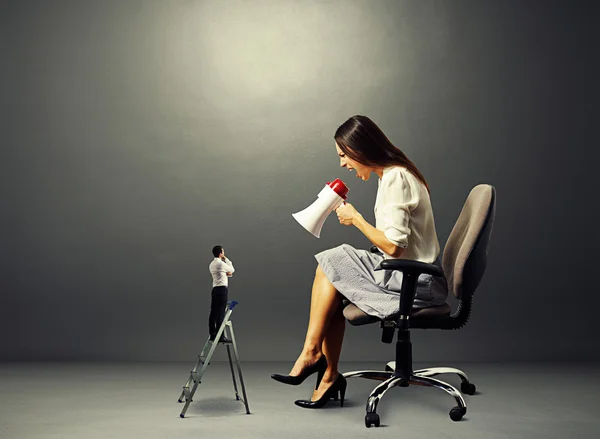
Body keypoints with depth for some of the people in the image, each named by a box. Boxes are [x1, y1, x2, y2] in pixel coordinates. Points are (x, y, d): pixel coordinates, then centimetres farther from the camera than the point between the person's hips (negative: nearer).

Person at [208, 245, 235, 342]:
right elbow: (232, 270, 5)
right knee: (221, 312, -9)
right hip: (222, 288, -9)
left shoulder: (211, 264, 15)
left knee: (214, 312, 8)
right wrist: (226, 259, 7)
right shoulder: (221, 263, -11)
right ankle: (220, 336, -10)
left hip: (215, 289, 9)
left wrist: (227, 273, 6)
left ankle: (212, 334, 10)